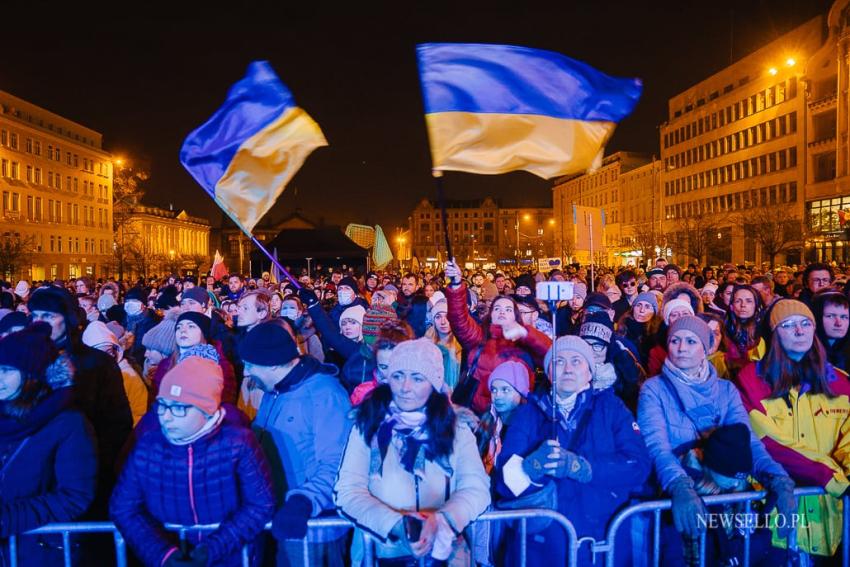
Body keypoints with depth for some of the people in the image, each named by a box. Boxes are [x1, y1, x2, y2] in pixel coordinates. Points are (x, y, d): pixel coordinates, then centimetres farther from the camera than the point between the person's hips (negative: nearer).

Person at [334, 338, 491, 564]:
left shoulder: (457, 430, 6)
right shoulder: (367, 426, 2)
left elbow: (476, 489, -3)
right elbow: (348, 491, -5)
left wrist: (439, 521, -20)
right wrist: (397, 524, -19)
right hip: (382, 550, 0)